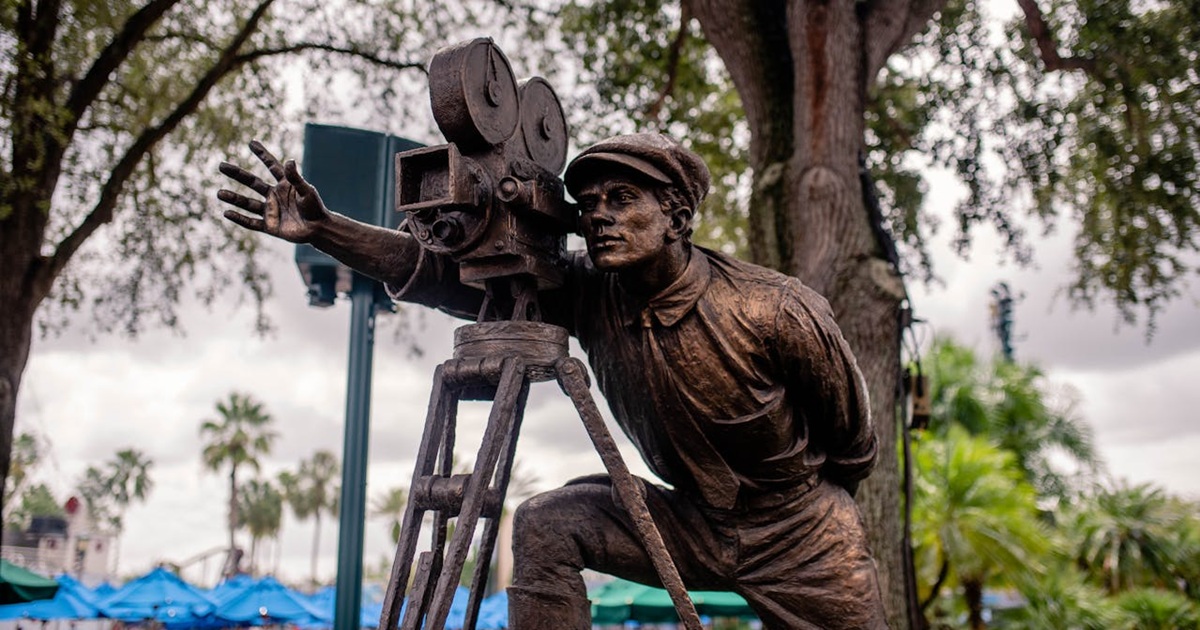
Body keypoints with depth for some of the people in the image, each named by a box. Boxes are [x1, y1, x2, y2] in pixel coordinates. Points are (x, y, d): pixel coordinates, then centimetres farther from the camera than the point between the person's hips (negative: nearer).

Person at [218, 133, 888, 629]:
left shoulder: (778, 311, -24)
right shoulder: (587, 294, -13)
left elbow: (854, 444, -9)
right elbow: (448, 277, -20)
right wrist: (323, 228, -31)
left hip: (802, 535, -3)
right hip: (692, 524, 3)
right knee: (547, 524, -13)